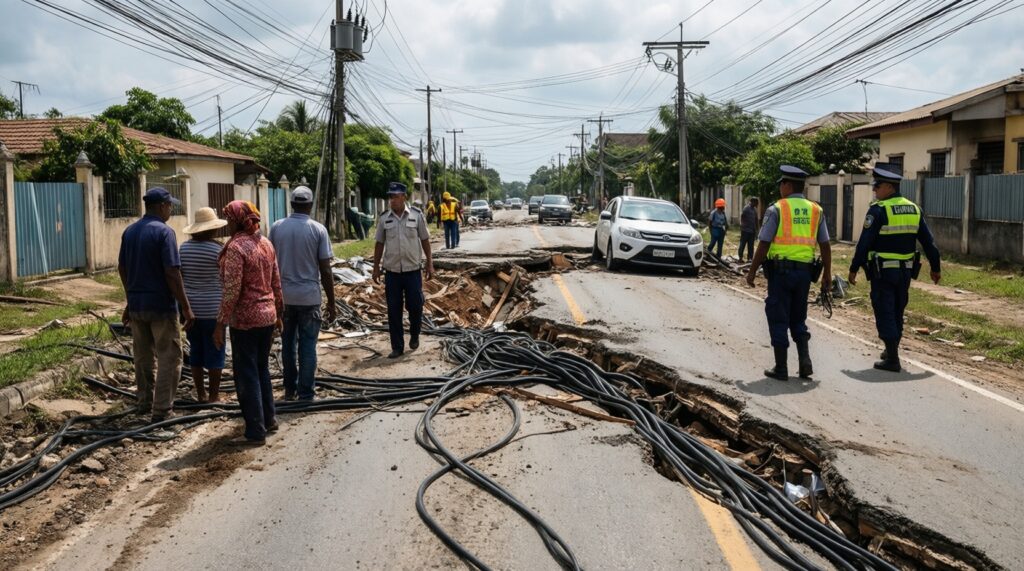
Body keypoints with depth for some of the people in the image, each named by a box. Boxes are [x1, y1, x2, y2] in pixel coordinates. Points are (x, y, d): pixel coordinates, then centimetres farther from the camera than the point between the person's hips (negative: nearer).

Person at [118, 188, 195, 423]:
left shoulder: (129, 231, 7)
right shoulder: (164, 232, -15)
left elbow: (122, 269, 13)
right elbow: (172, 273, -20)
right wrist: (186, 308, -15)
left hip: (136, 305, 7)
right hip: (162, 306, -7)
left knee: (143, 357, 18)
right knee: (169, 358, 1)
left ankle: (145, 402, 29)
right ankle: (162, 410, 0)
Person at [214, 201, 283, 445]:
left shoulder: (236, 247, -16)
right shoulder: (266, 243, 6)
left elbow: (231, 291, -20)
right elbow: (276, 283, 11)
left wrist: (220, 324, -15)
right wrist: (279, 313, 21)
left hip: (245, 319, -7)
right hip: (267, 315, 7)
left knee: (247, 374, 2)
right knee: (262, 368, 21)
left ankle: (256, 432, 7)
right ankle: (269, 419, 31)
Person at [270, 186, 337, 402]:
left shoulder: (276, 227, 0)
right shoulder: (318, 229, -8)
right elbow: (326, 271, -9)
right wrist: (331, 303, -1)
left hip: (284, 296, 3)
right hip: (309, 297, -3)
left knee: (288, 343, 15)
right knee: (308, 346, 4)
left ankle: (290, 390, 23)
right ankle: (305, 395, 5)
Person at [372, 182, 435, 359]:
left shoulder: (417, 216, -3)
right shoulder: (384, 219, 2)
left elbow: (425, 240, 3)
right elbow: (379, 244, 8)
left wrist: (430, 263, 2)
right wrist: (376, 267, 7)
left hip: (413, 270, -1)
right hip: (392, 271, 2)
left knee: (415, 306, 4)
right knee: (394, 311, 4)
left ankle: (414, 335, 31)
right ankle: (397, 347, 13)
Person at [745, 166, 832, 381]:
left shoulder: (776, 210, -7)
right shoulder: (816, 210, 7)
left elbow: (764, 244, -10)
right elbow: (825, 246, 7)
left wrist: (752, 271, -2)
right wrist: (827, 273, 16)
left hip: (780, 269, -4)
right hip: (804, 271, 4)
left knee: (778, 319, 5)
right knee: (798, 319, 18)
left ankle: (781, 368, 7)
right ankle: (805, 361, 4)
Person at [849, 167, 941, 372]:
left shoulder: (878, 210, -13)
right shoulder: (914, 209, 7)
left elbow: (864, 243, -15)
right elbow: (928, 241, 10)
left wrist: (854, 269, -8)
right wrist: (935, 267, 17)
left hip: (882, 271, -7)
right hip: (905, 270, 7)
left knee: (884, 314, -2)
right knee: (897, 312, 19)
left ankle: (892, 360, -3)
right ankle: (891, 351, 31)